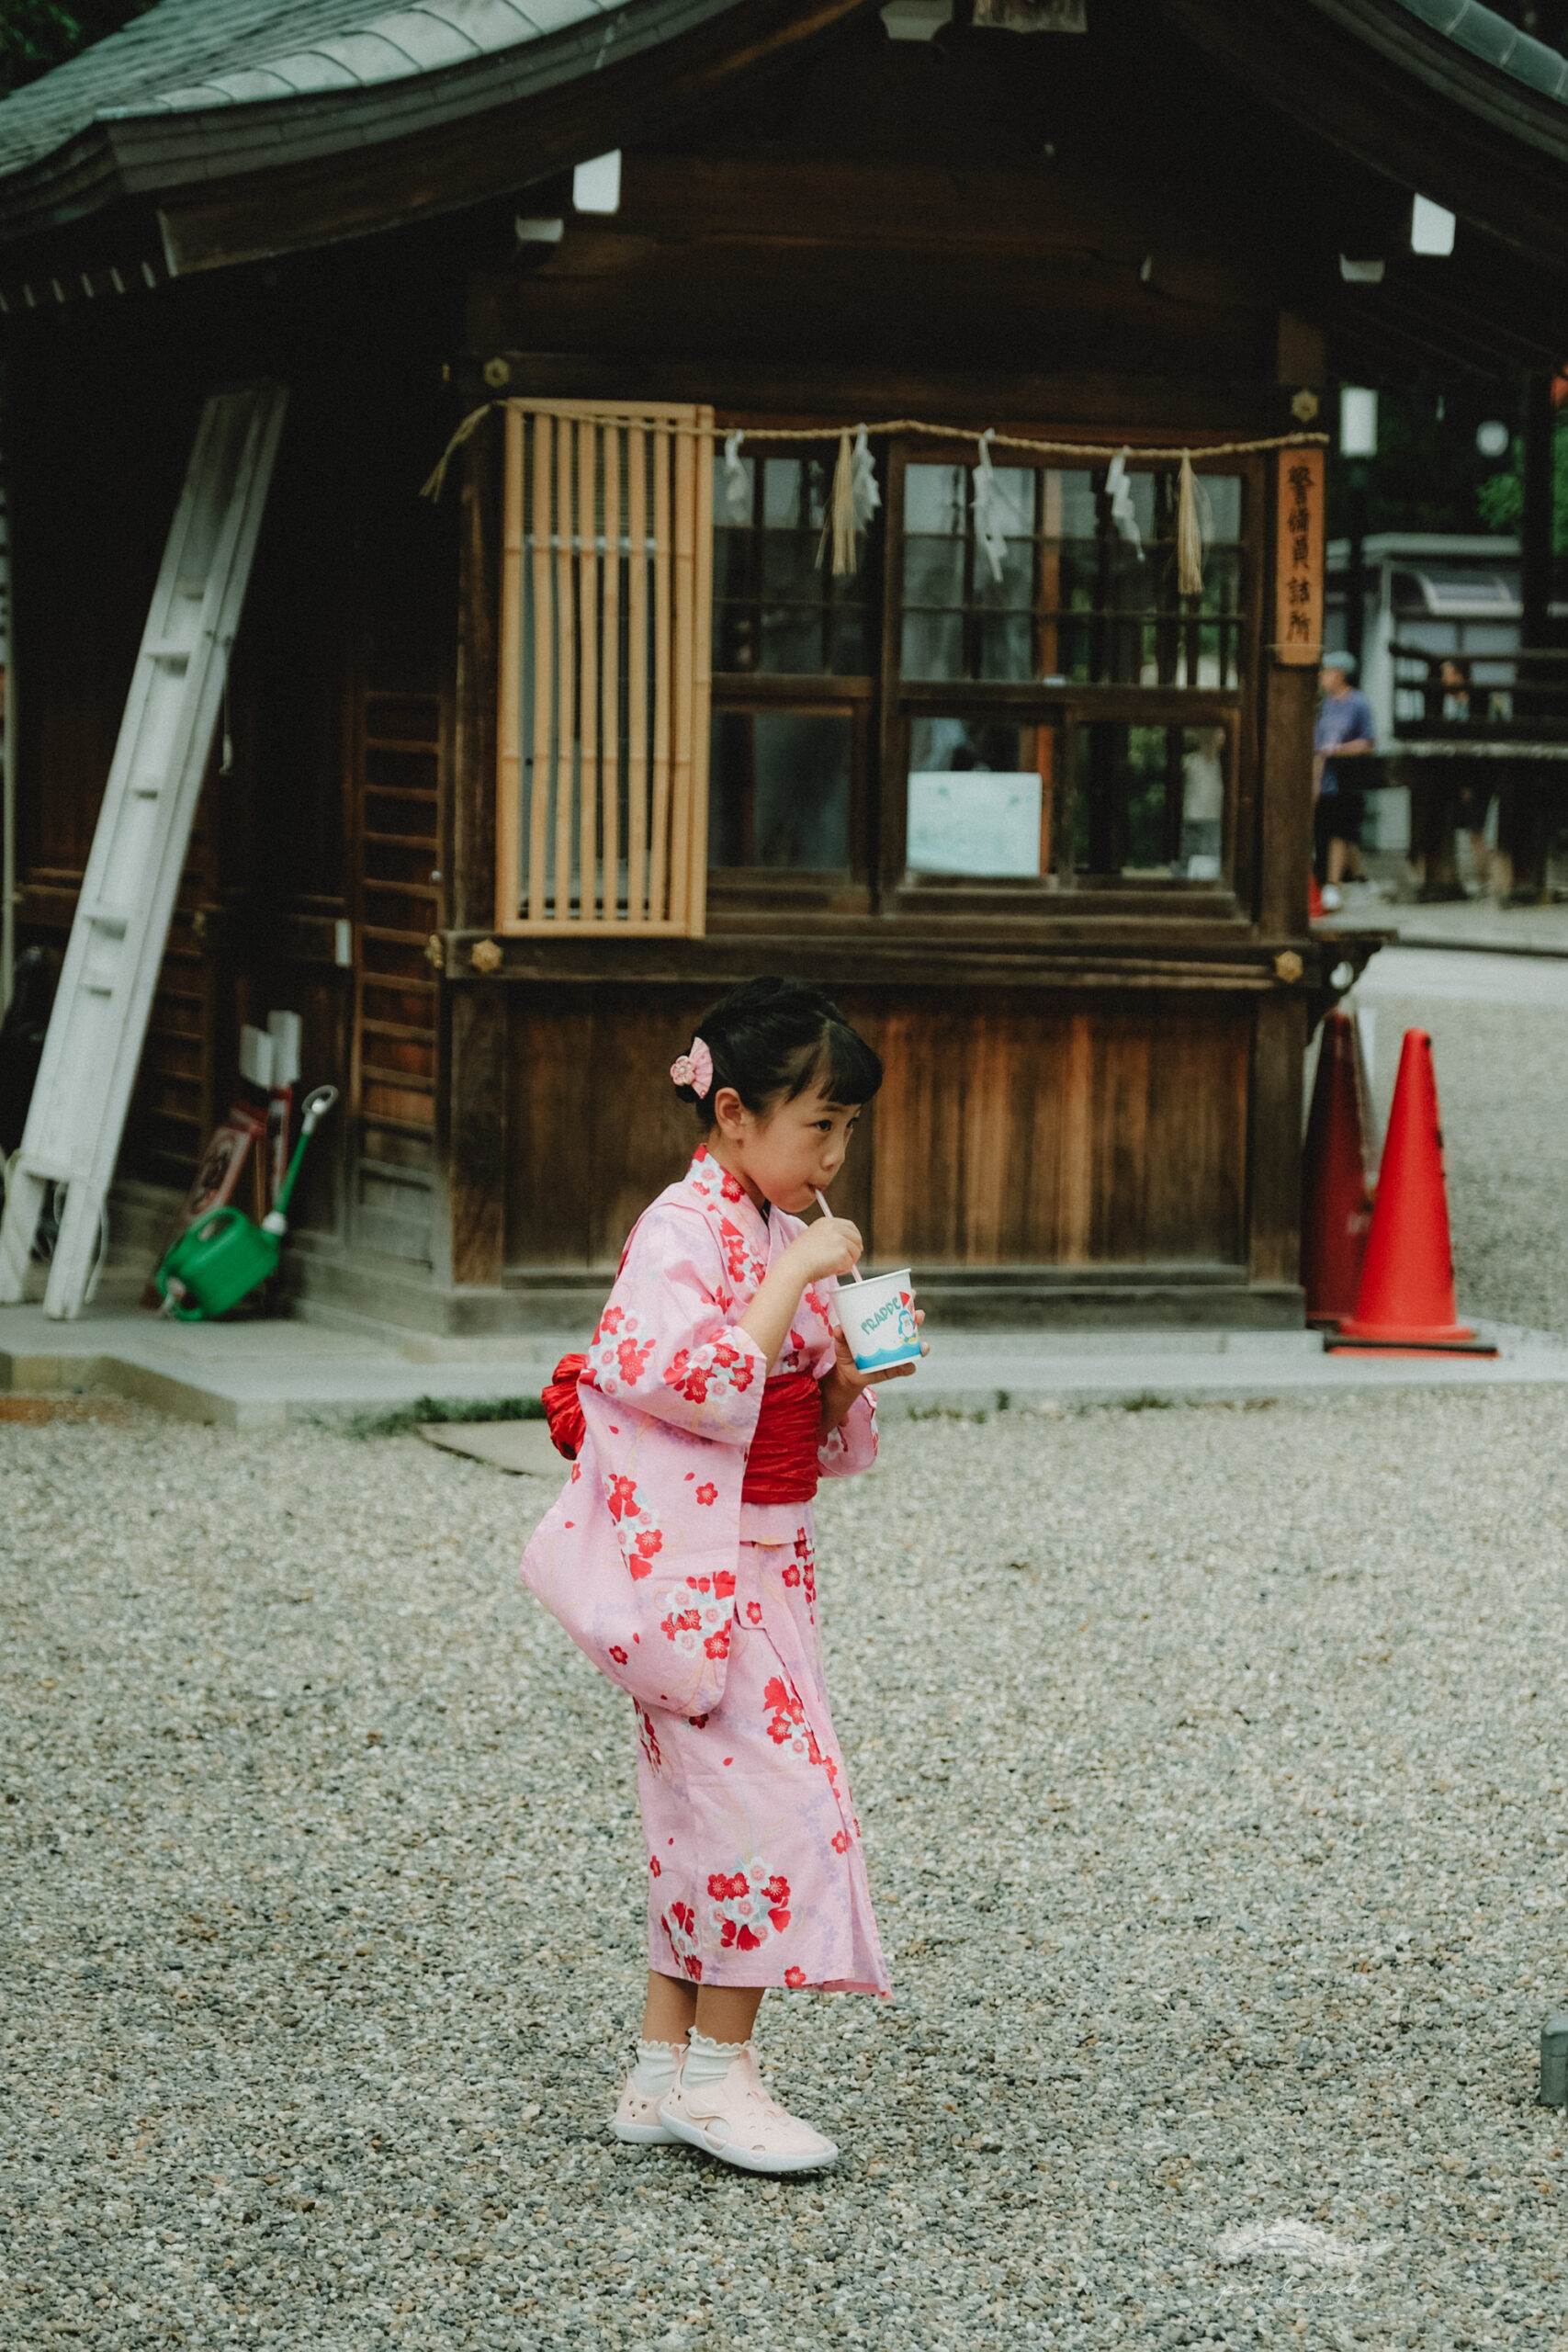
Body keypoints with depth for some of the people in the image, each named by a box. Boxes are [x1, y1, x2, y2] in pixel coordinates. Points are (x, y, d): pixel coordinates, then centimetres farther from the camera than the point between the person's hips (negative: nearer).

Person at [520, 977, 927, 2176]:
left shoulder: (787, 1231, 13)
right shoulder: (683, 1231, -14)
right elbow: (705, 1385, -26)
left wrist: (853, 1374, -1)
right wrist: (796, 1276, -24)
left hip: (764, 1566, 9)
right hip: (693, 1566, -9)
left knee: (709, 1807, 11)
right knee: (766, 1792, -11)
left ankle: (666, 2071, 17)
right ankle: (717, 2073, -2)